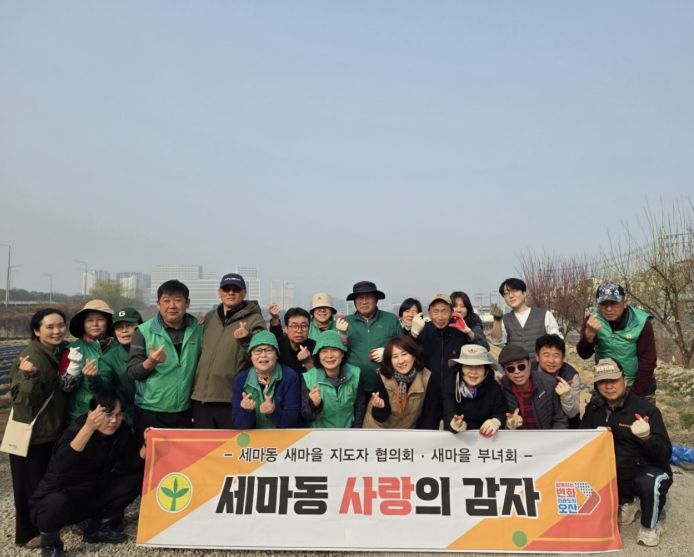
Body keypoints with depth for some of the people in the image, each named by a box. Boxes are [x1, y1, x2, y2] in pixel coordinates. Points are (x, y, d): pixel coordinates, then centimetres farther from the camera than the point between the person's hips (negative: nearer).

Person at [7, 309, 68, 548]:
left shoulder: (63, 351, 2)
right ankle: (28, 532, 24)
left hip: (54, 428, 7)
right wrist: (30, 376, -39)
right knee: (31, 482, 7)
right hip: (31, 432, -7)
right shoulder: (31, 356, -20)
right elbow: (24, 398, -23)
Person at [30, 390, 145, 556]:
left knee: (135, 479, -10)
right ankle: (49, 540, -4)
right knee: (57, 503, -38)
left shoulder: (122, 431, -9)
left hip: (91, 497, 6)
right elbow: (60, 466, -46)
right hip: (56, 498, -5)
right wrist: (88, 428, -56)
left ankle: (98, 527, 8)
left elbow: (131, 467, -10)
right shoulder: (75, 431, -26)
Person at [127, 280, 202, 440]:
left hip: (184, 412, 2)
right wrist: (150, 362, -24)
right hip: (150, 412, -2)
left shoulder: (197, 330, 1)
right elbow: (132, 371, -6)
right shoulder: (144, 331, -5)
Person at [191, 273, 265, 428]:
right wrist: (193, 387, 14)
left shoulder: (254, 319, -4)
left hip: (233, 399, -5)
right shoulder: (209, 317, 12)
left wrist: (245, 340, -34)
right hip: (201, 397, 5)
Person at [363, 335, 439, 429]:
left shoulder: (427, 379, -16)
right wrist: (380, 407, -31)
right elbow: (380, 418, -12)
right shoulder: (383, 377, -16)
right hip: (380, 428, 0)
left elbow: (430, 416, -8)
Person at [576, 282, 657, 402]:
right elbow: (584, 354, -23)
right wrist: (589, 333, -43)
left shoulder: (641, 322, -17)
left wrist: (635, 394, -14)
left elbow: (647, 362, -13)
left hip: (639, 387, -1)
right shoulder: (593, 320, -13)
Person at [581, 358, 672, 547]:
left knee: (650, 483, -36)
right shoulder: (594, 407, -3)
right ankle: (626, 502, 15)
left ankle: (650, 526, -2)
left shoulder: (646, 409, -17)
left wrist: (646, 437, -41)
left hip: (647, 471, -5)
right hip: (614, 474, 5)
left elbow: (665, 454, -21)